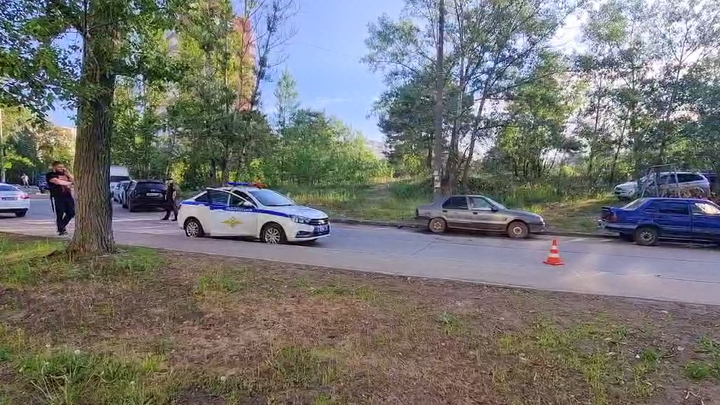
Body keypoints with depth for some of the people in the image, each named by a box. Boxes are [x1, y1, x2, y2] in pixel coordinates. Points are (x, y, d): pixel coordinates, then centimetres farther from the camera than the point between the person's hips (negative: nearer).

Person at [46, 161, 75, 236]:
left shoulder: (64, 174, 20)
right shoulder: (50, 175, -1)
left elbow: (73, 180, 15)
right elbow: (58, 182, -17)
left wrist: (68, 173, 4)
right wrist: (69, 183, -5)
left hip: (68, 196, 6)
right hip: (57, 197, -6)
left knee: (71, 213, 5)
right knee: (59, 214, -5)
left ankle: (62, 226, 24)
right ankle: (61, 230, 4)